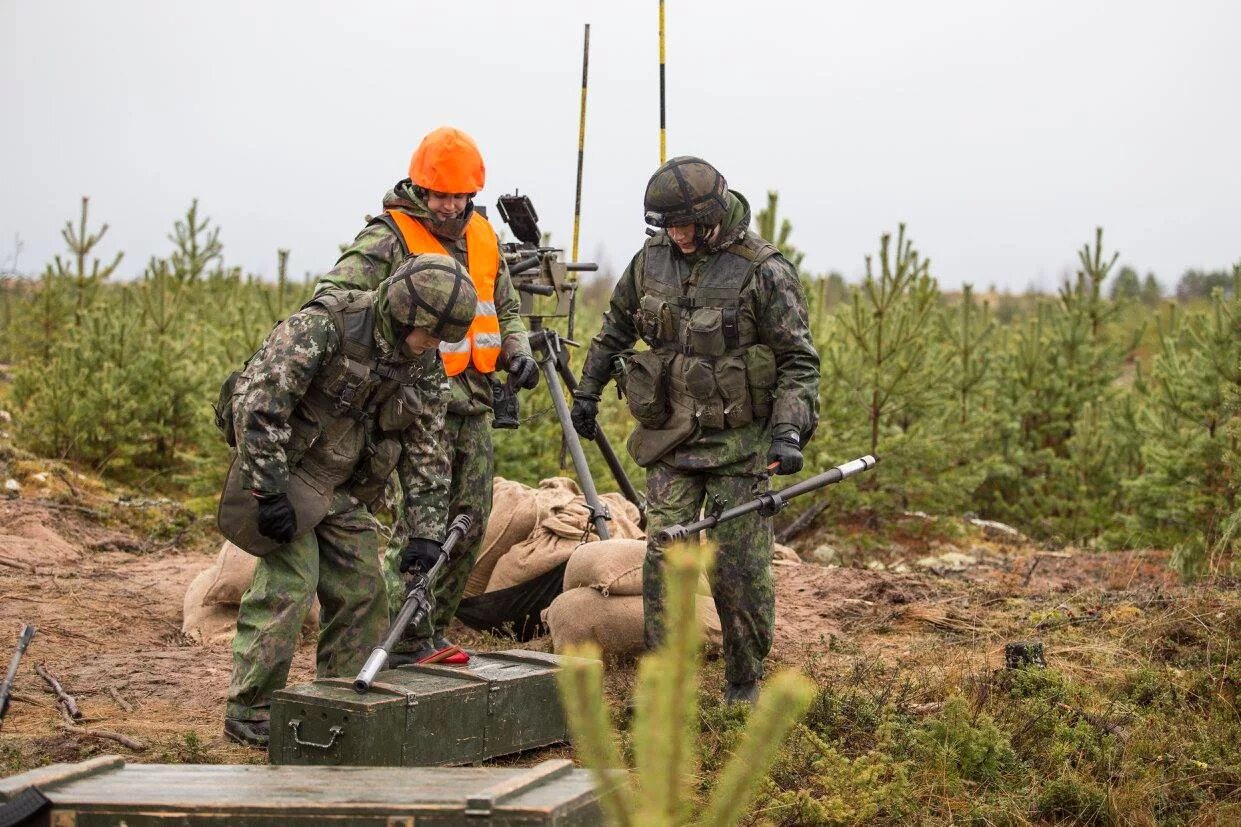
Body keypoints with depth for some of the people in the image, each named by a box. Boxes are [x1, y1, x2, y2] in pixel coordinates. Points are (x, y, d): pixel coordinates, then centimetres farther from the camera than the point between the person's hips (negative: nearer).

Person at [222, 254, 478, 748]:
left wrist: (426, 534, -2)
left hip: (348, 488, 7)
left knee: (362, 590, 6)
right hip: (285, 471, -7)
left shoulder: (424, 367, -1)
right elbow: (259, 400, -26)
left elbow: (425, 451, 4)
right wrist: (270, 491, -26)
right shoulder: (325, 326, -24)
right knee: (288, 585, -12)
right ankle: (250, 713, -3)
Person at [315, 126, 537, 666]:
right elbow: (336, 295, -20)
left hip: (474, 403, 8)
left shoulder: (481, 236, 13)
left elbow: (505, 306, 25)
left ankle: (432, 632, 22)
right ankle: (403, 641, 0)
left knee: (470, 521, 11)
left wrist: (517, 353, 7)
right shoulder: (389, 238, -10)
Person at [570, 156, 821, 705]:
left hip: (739, 444, -4)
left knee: (741, 570, 1)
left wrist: (789, 431, -21)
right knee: (664, 560, -1)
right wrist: (587, 391, 23)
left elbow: (799, 360, -9)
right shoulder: (652, 259, 3)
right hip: (670, 440, 4)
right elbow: (616, 327, 21)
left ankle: (744, 686, 17)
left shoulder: (764, 271, -11)